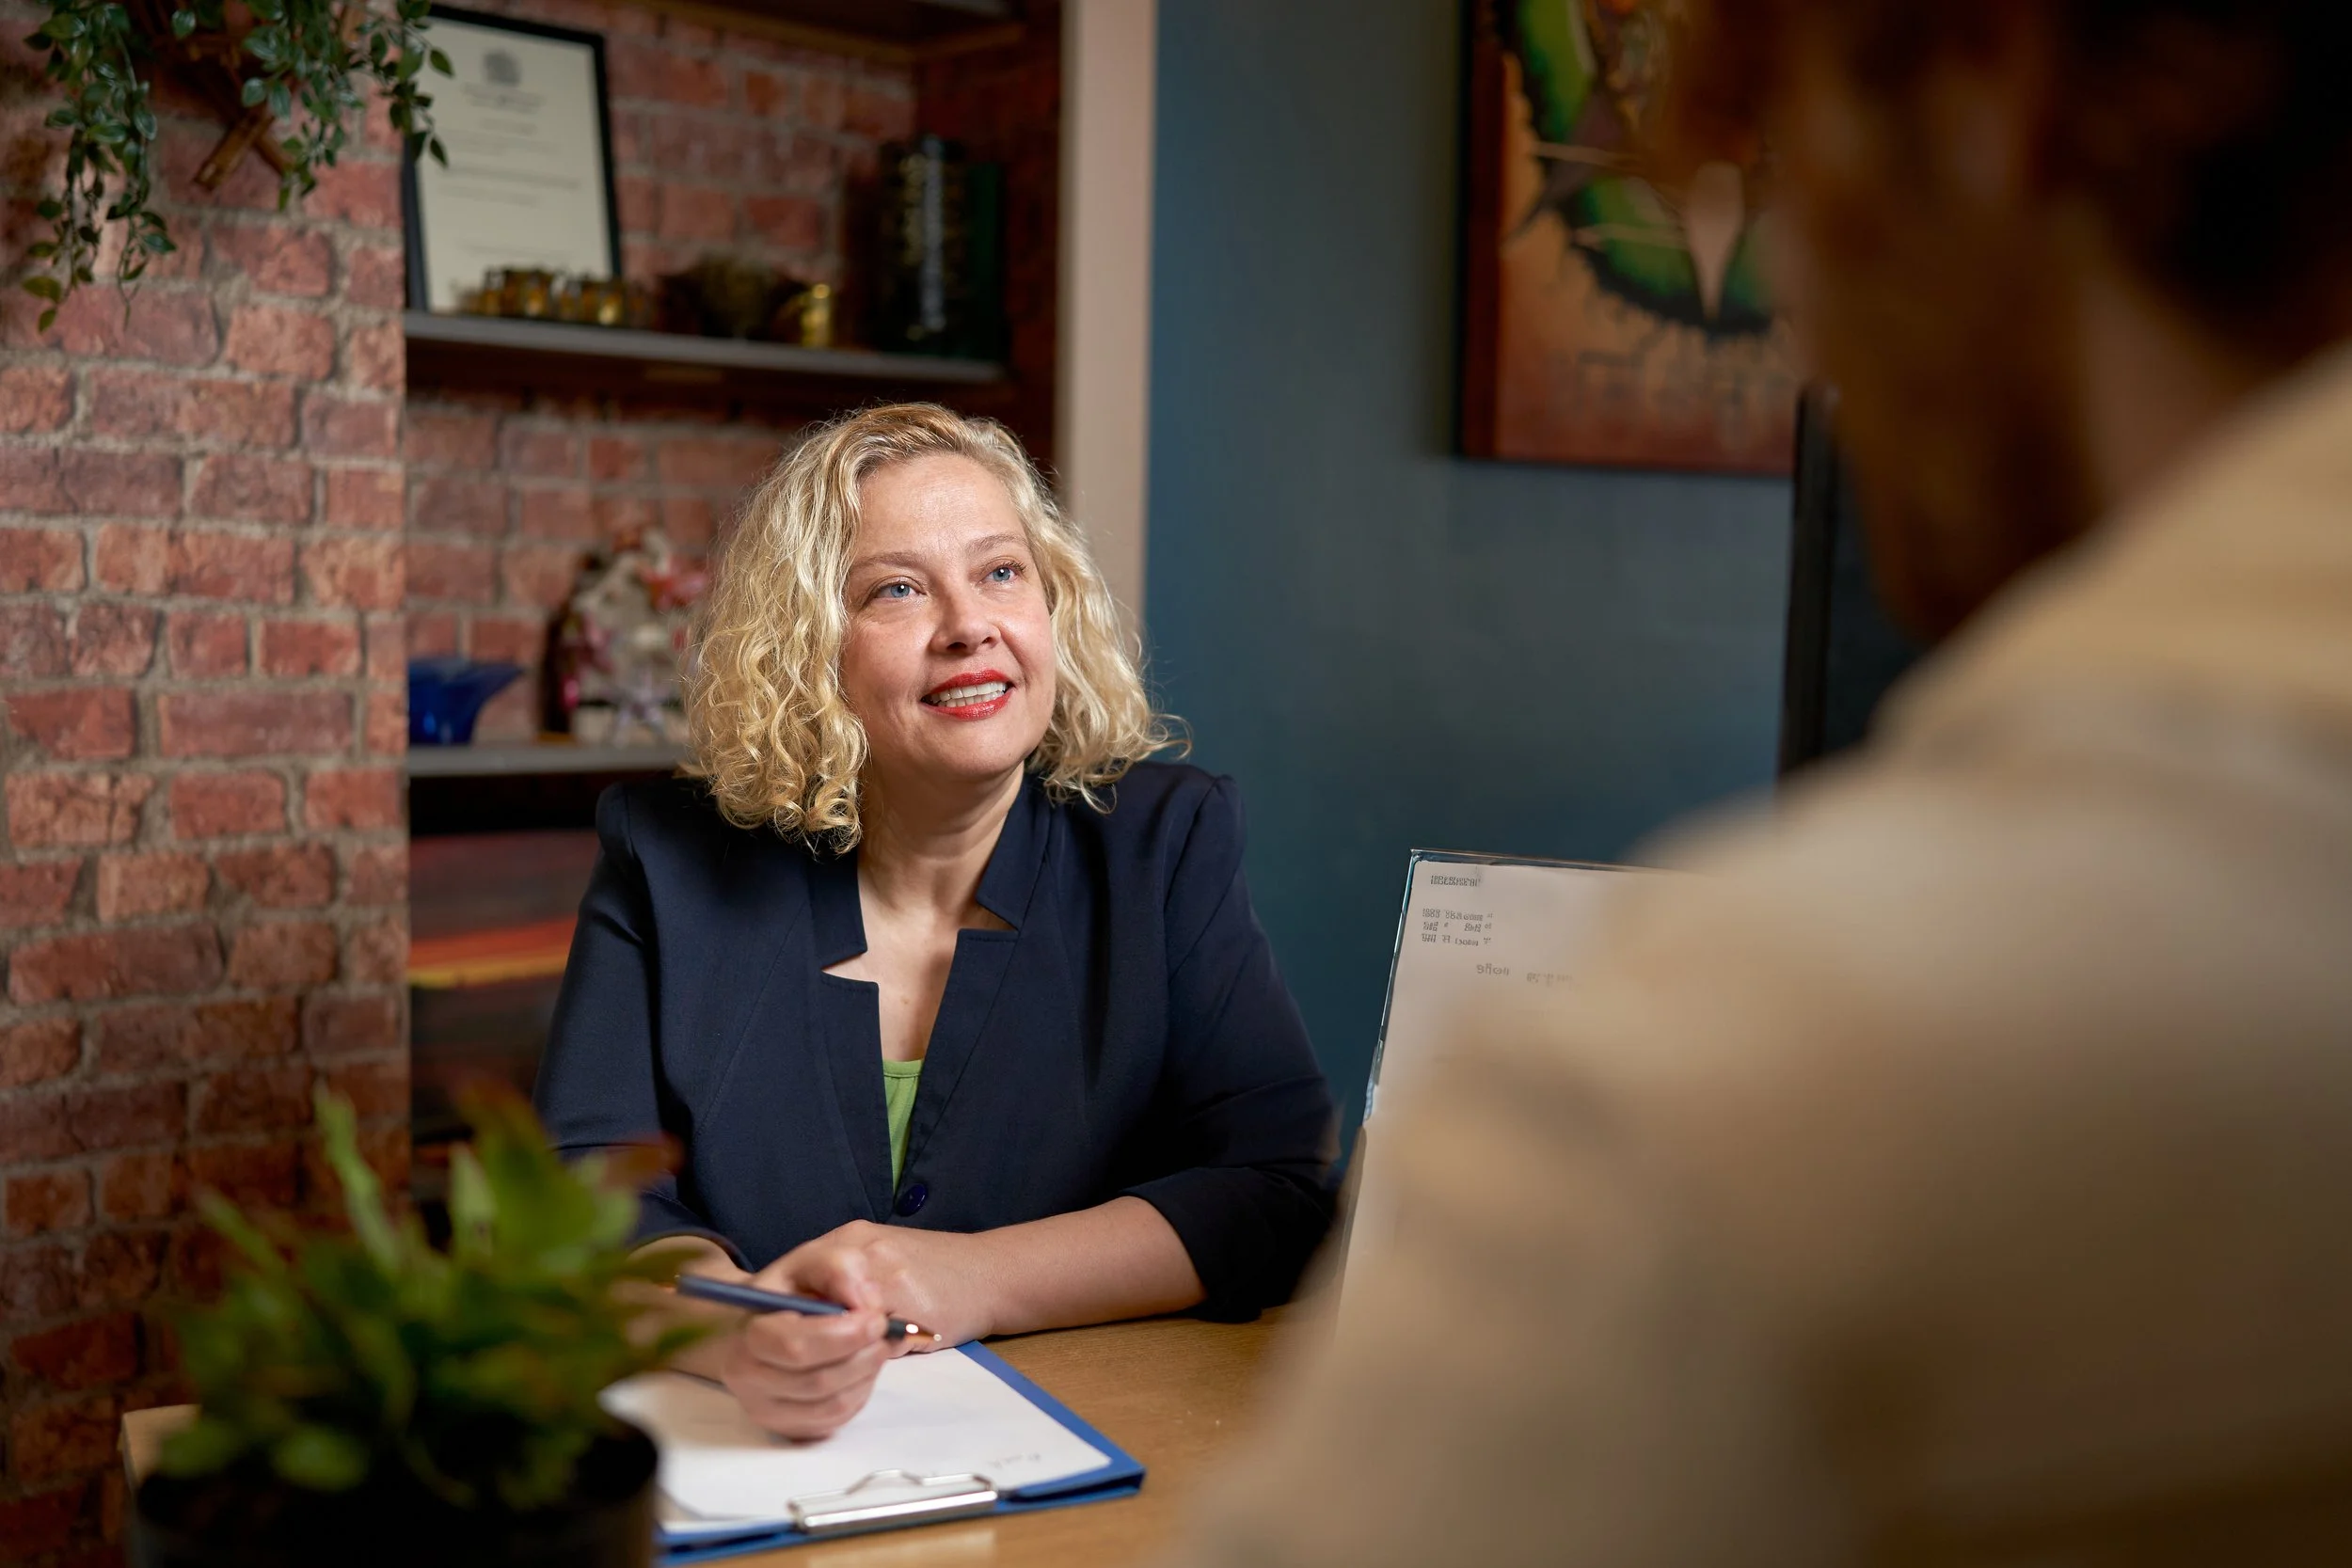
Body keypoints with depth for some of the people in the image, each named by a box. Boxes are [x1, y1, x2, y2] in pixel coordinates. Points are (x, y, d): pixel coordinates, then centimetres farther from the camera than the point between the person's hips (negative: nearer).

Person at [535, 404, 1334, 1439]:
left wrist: (974, 1283, -20)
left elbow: (1285, 1189, -7)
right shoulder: (669, 863, 1)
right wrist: (736, 1332, -30)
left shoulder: (1167, 841, 1)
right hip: (730, 1461, 1)